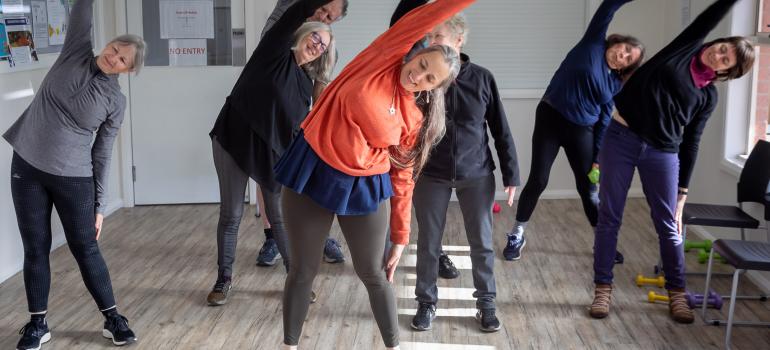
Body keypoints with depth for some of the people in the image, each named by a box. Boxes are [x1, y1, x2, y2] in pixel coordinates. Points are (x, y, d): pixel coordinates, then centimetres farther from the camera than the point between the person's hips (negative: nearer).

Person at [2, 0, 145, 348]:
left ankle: (112, 319, 19)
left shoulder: (115, 101, -4)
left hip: (73, 178, -2)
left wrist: (99, 205, -1)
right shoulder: (76, 52, 0)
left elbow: (102, 155, -1)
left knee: (86, 249, 4)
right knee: (35, 249, 7)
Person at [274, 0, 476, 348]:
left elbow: (403, 180, 5)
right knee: (303, 271, 9)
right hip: (313, 172, -1)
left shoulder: (414, 121, 1)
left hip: (363, 189, 1)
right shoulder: (382, 60, -4)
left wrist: (400, 239, 4)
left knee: (373, 275, 8)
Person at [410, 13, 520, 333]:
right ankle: (427, 302, 27)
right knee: (428, 243, 9)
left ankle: (486, 303, 26)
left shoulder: (482, 78, -6)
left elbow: (501, 129, 0)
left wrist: (511, 175, 0)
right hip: (430, 175, 0)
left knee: (482, 242, 8)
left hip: (476, 175, 0)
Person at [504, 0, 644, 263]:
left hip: (582, 131, 3)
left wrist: (599, 156, -2)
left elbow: (605, 121, 5)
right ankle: (517, 236, 13)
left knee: (588, 188, 6)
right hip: (550, 118, -3)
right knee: (538, 180, -3)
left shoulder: (616, 84, 6)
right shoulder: (593, 43, -1)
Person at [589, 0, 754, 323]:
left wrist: (683, 191, 4)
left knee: (668, 224, 7)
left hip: (662, 153, 1)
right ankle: (603, 289, 16)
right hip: (620, 138, -1)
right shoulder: (687, 46, 7)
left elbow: (690, 144, 7)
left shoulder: (708, 96, 7)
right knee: (609, 218, 4)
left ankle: (677, 294, 23)